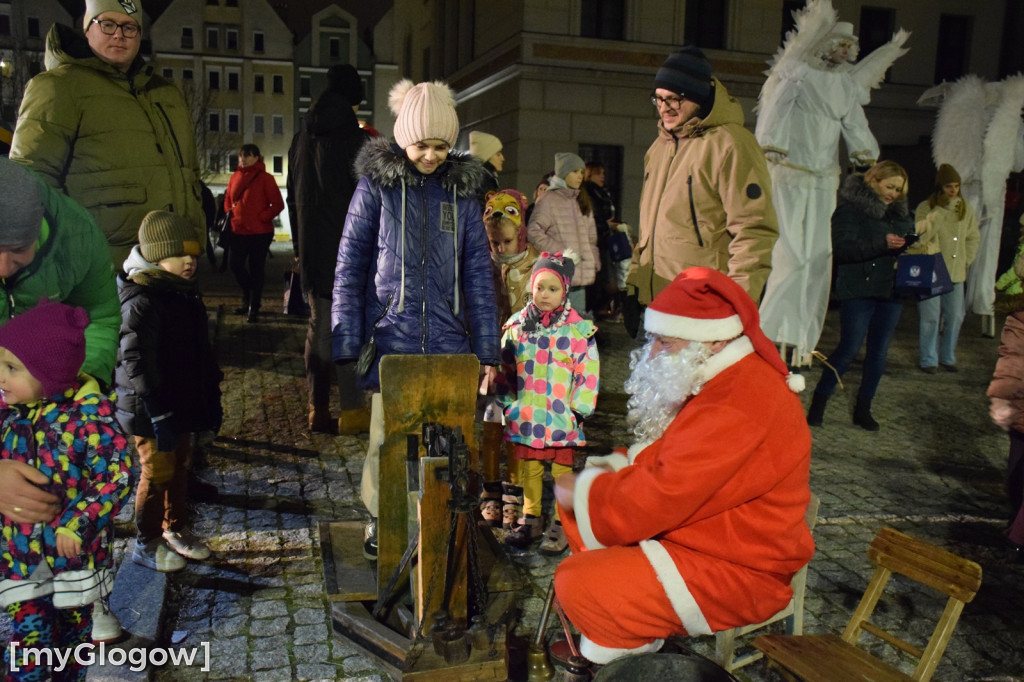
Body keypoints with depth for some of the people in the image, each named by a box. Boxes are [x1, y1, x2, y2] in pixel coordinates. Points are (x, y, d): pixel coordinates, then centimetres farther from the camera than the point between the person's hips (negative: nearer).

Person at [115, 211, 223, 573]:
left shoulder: (186, 292, 7)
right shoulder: (142, 301, -21)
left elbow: (201, 351, 15)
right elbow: (136, 362, -26)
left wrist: (211, 399, 15)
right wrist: (159, 413, -28)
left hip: (182, 404, 8)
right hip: (150, 411, -8)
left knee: (180, 469, 19)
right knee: (157, 475, 4)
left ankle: (175, 529, 37)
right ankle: (146, 544, 22)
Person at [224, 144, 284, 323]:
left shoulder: (265, 178, -8)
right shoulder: (235, 177, 8)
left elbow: (278, 204, -9)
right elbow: (228, 200, 21)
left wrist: (262, 218, -14)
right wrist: (230, 213, 5)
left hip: (260, 232, -5)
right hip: (238, 231, 5)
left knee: (256, 269, 2)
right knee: (236, 266, 7)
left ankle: (254, 308, 13)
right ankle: (248, 298, 31)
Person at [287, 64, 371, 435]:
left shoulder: (301, 140, 13)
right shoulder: (357, 140, -9)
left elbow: (294, 199, 16)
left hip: (314, 250, 6)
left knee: (319, 329, 10)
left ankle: (318, 411, 14)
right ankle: (352, 411, 3)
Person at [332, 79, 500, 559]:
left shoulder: (462, 188, 7)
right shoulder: (376, 183, -1)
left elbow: (477, 273, 7)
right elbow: (349, 266, 0)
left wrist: (487, 350, 4)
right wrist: (346, 342, -6)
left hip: (448, 341, 2)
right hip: (391, 337, -2)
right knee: (387, 438, 4)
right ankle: (380, 520, 26)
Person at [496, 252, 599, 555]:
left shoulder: (579, 328, -6)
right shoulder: (517, 325, 4)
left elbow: (588, 372, -5)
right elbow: (506, 368, 11)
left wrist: (579, 409, -7)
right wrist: (509, 404, 8)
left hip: (562, 417, -3)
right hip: (525, 415, 3)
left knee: (562, 469, 6)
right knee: (529, 468, 14)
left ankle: (561, 523, 18)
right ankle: (531, 517, 29)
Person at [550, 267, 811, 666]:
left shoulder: (739, 410, -29)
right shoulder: (721, 380, 5)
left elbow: (656, 502, -29)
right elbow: (666, 459, 14)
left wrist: (583, 492, -14)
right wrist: (614, 469, -3)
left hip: (737, 573, -10)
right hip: (694, 525, 11)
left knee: (577, 585, -22)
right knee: (576, 495, 10)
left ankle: (631, 642, 8)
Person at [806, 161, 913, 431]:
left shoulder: (899, 211, 15)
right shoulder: (850, 208, -6)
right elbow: (841, 248, -18)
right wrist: (882, 243, -26)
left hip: (891, 290, 6)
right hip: (858, 290, -6)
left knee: (879, 351, 8)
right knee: (849, 348, -8)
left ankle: (863, 408, 18)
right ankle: (818, 402, 7)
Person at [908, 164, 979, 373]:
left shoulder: (966, 209, 8)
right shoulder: (925, 208, -4)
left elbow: (973, 238, 18)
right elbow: (920, 236, -18)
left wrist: (966, 261, 7)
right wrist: (940, 210, -20)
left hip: (956, 273, 4)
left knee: (955, 317, 8)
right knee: (930, 318, -3)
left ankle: (948, 357, 23)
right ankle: (928, 359, 10)